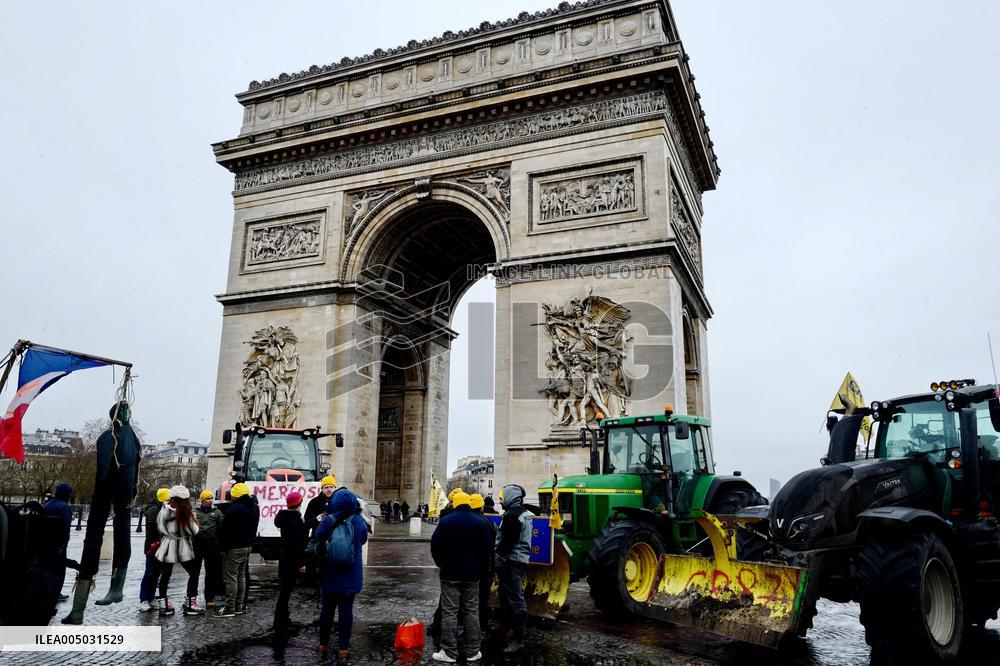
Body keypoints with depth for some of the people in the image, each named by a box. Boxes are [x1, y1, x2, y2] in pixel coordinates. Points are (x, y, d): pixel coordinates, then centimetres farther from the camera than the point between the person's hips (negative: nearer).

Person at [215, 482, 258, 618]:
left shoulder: (234, 510, -19)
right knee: (241, 576, 14)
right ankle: (238, 607, 20)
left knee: (231, 578, -4)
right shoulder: (254, 509, 10)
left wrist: (222, 547, -8)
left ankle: (230, 609, -1)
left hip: (234, 548, -9)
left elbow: (224, 531, -16)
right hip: (247, 547, 9)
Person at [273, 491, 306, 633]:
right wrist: (301, 562, -17)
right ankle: (280, 623, 4)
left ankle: (283, 619, 30)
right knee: (285, 590, -2)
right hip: (292, 559, -9)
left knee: (285, 589, 18)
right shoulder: (296, 520, -21)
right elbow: (299, 543, -21)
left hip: (283, 556, 9)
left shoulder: (284, 517, 7)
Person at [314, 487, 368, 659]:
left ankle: (323, 645, 28)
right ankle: (343, 648, 12)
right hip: (350, 577, 0)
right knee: (346, 610, 8)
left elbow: (316, 541, -5)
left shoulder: (327, 521, -15)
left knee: (327, 609, 16)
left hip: (329, 575, 1)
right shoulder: (358, 521, -12)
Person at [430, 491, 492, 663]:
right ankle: (472, 652, 12)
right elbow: (486, 549, 5)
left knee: (449, 612, 1)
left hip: (450, 573, -3)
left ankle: (449, 652, 3)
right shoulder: (480, 522, 2)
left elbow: (435, 545, -5)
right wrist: (483, 571, 14)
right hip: (472, 573, 3)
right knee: (472, 612, 8)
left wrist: (441, 563, 11)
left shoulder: (446, 521, -6)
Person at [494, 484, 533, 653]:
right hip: (521, 559, 11)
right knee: (506, 595, 21)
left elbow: (507, 542, -22)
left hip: (511, 562, -11)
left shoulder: (512, 515, -17)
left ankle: (518, 640, -5)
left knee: (516, 601, -8)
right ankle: (504, 628, 33)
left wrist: (497, 559, -11)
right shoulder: (524, 513, 15)